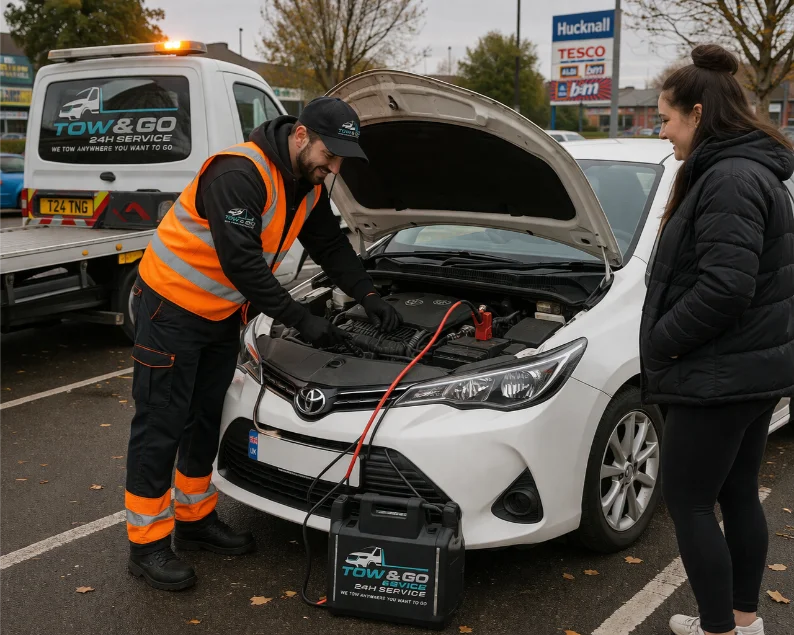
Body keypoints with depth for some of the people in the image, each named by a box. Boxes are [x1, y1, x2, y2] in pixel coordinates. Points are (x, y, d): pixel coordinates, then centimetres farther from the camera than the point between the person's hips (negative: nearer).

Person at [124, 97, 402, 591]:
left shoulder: (308, 186, 0)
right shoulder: (238, 174, -28)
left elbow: (332, 246, 10)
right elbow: (241, 263, -31)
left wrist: (370, 297, -3)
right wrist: (301, 319, -27)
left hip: (222, 312, 9)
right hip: (172, 304, -9)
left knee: (207, 419, 15)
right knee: (161, 423, -2)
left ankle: (196, 519, 30)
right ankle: (148, 543, 8)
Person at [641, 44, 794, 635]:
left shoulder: (730, 178, -20)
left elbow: (724, 287, -28)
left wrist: (660, 341, -16)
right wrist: (671, 341, 14)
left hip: (720, 374, -10)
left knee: (688, 501, 1)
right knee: (738, 494, 18)